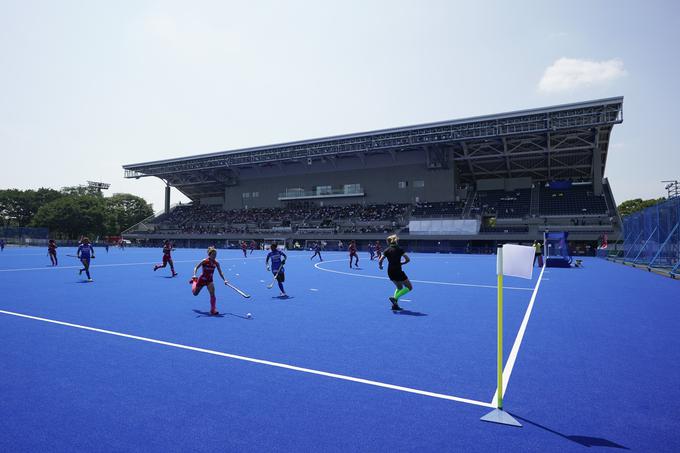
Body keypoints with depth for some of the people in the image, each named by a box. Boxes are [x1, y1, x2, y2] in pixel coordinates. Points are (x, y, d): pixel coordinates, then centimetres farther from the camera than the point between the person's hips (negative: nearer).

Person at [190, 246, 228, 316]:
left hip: (209, 280, 2)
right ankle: (194, 281, 50)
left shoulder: (216, 263, -12)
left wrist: (224, 280, -12)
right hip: (202, 279, -2)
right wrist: (194, 275, -30)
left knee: (212, 294, -20)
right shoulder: (205, 261, -23)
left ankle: (213, 310, -11)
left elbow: (220, 273, -3)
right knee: (195, 293, 20)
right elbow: (196, 267, -14)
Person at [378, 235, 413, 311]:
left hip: (390, 272, 6)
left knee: (400, 287, 25)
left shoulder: (387, 250, 4)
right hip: (398, 271, -6)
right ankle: (395, 298, -10)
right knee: (409, 287, 6)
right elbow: (408, 259, -9)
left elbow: (380, 260, -2)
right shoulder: (399, 249, -4)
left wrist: (380, 266, 18)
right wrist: (401, 263, 8)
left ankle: (395, 304, 14)